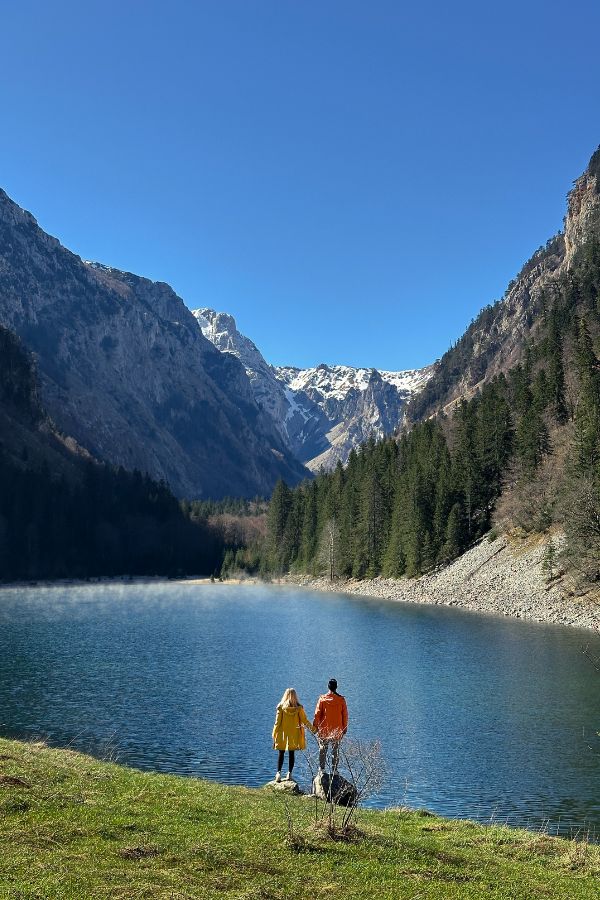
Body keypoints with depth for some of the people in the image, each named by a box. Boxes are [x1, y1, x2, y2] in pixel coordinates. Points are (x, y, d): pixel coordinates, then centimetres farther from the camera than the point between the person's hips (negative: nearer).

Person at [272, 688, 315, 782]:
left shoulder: (281, 707, -8)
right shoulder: (299, 708, -6)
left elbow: (277, 722, -5)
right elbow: (304, 720, -1)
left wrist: (274, 734, 2)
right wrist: (312, 729, 13)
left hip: (283, 734, -1)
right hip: (294, 735, 1)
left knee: (281, 754, 7)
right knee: (291, 754, 8)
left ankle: (278, 772, -2)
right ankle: (289, 773, 8)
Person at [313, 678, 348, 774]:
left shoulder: (322, 698, -7)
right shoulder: (341, 700, -4)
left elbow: (317, 714, -5)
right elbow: (345, 715, 2)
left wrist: (315, 726, 5)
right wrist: (345, 727, 12)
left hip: (324, 730, -1)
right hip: (337, 730, 1)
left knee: (323, 750, 9)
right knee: (336, 751, 9)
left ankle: (322, 769, 8)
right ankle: (334, 770, 9)